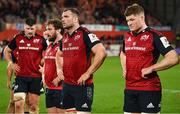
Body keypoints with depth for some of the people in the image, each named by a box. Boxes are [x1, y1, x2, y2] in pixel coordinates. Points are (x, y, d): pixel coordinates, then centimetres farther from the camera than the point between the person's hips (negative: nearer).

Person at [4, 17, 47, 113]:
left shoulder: (41, 40, 0)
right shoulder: (18, 38, 2)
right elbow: (6, 51, 17)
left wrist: (43, 62, 1)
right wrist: (11, 63, 4)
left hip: (36, 77, 0)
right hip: (21, 76, 0)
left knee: (34, 105, 7)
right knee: (18, 104, -8)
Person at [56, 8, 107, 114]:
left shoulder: (85, 34, -12)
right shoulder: (65, 37, 12)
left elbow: (101, 53, -21)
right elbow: (59, 55, 32)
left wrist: (87, 73, -19)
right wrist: (59, 70, 14)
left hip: (82, 85, -7)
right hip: (66, 85, 7)